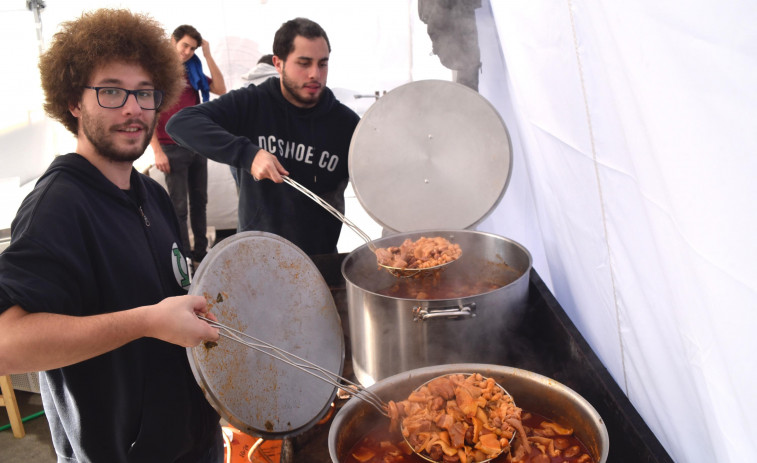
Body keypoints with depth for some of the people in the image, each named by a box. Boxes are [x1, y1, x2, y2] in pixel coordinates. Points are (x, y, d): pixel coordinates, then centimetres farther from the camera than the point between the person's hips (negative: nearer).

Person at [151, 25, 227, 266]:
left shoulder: (192, 70, 14)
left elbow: (220, 89, 4)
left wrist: (207, 54, 0)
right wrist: (157, 151, -15)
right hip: (173, 149, -6)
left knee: (199, 202, 11)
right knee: (179, 206, -1)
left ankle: (201, 253, 21)